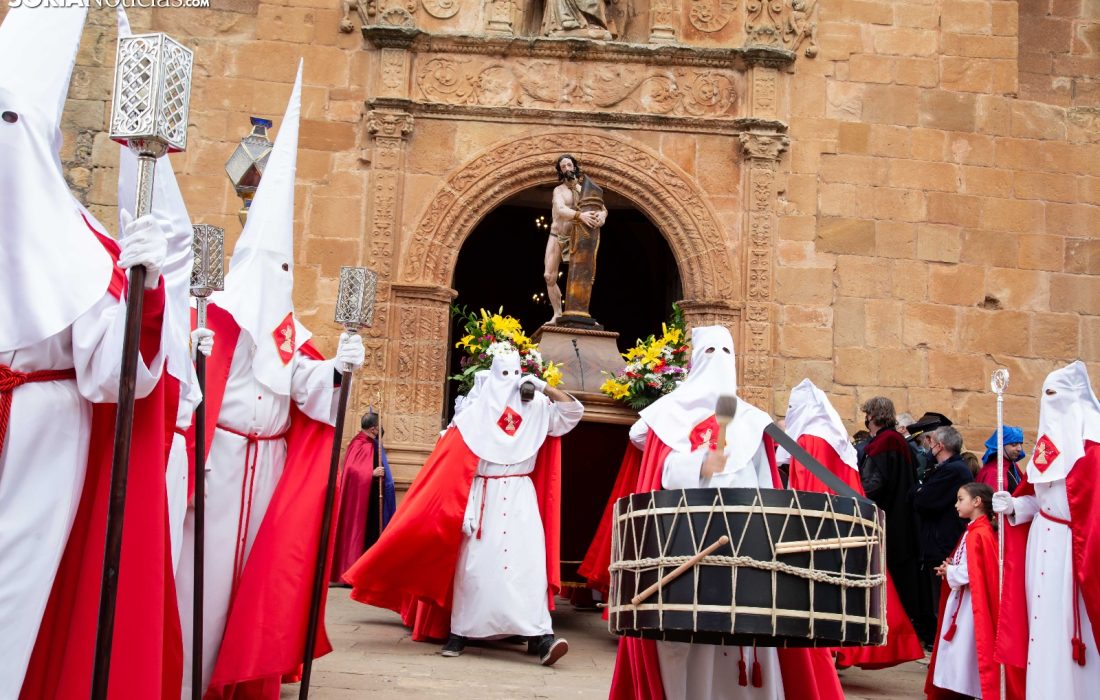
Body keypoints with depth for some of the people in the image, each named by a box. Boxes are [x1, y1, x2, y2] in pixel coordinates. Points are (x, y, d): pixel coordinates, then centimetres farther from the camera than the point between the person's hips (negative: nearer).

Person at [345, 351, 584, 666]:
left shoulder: (536, 407, 9)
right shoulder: (477, 409, 4)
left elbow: (574, 410, 5)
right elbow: (452, 456, 3)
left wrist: (542, 386, -2)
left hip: (521, 495, 1)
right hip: (483, 495, 0)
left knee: (528, 558, -11)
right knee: (474, 561, 1)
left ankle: (540, 635, -17)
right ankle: (459, 631, 8)